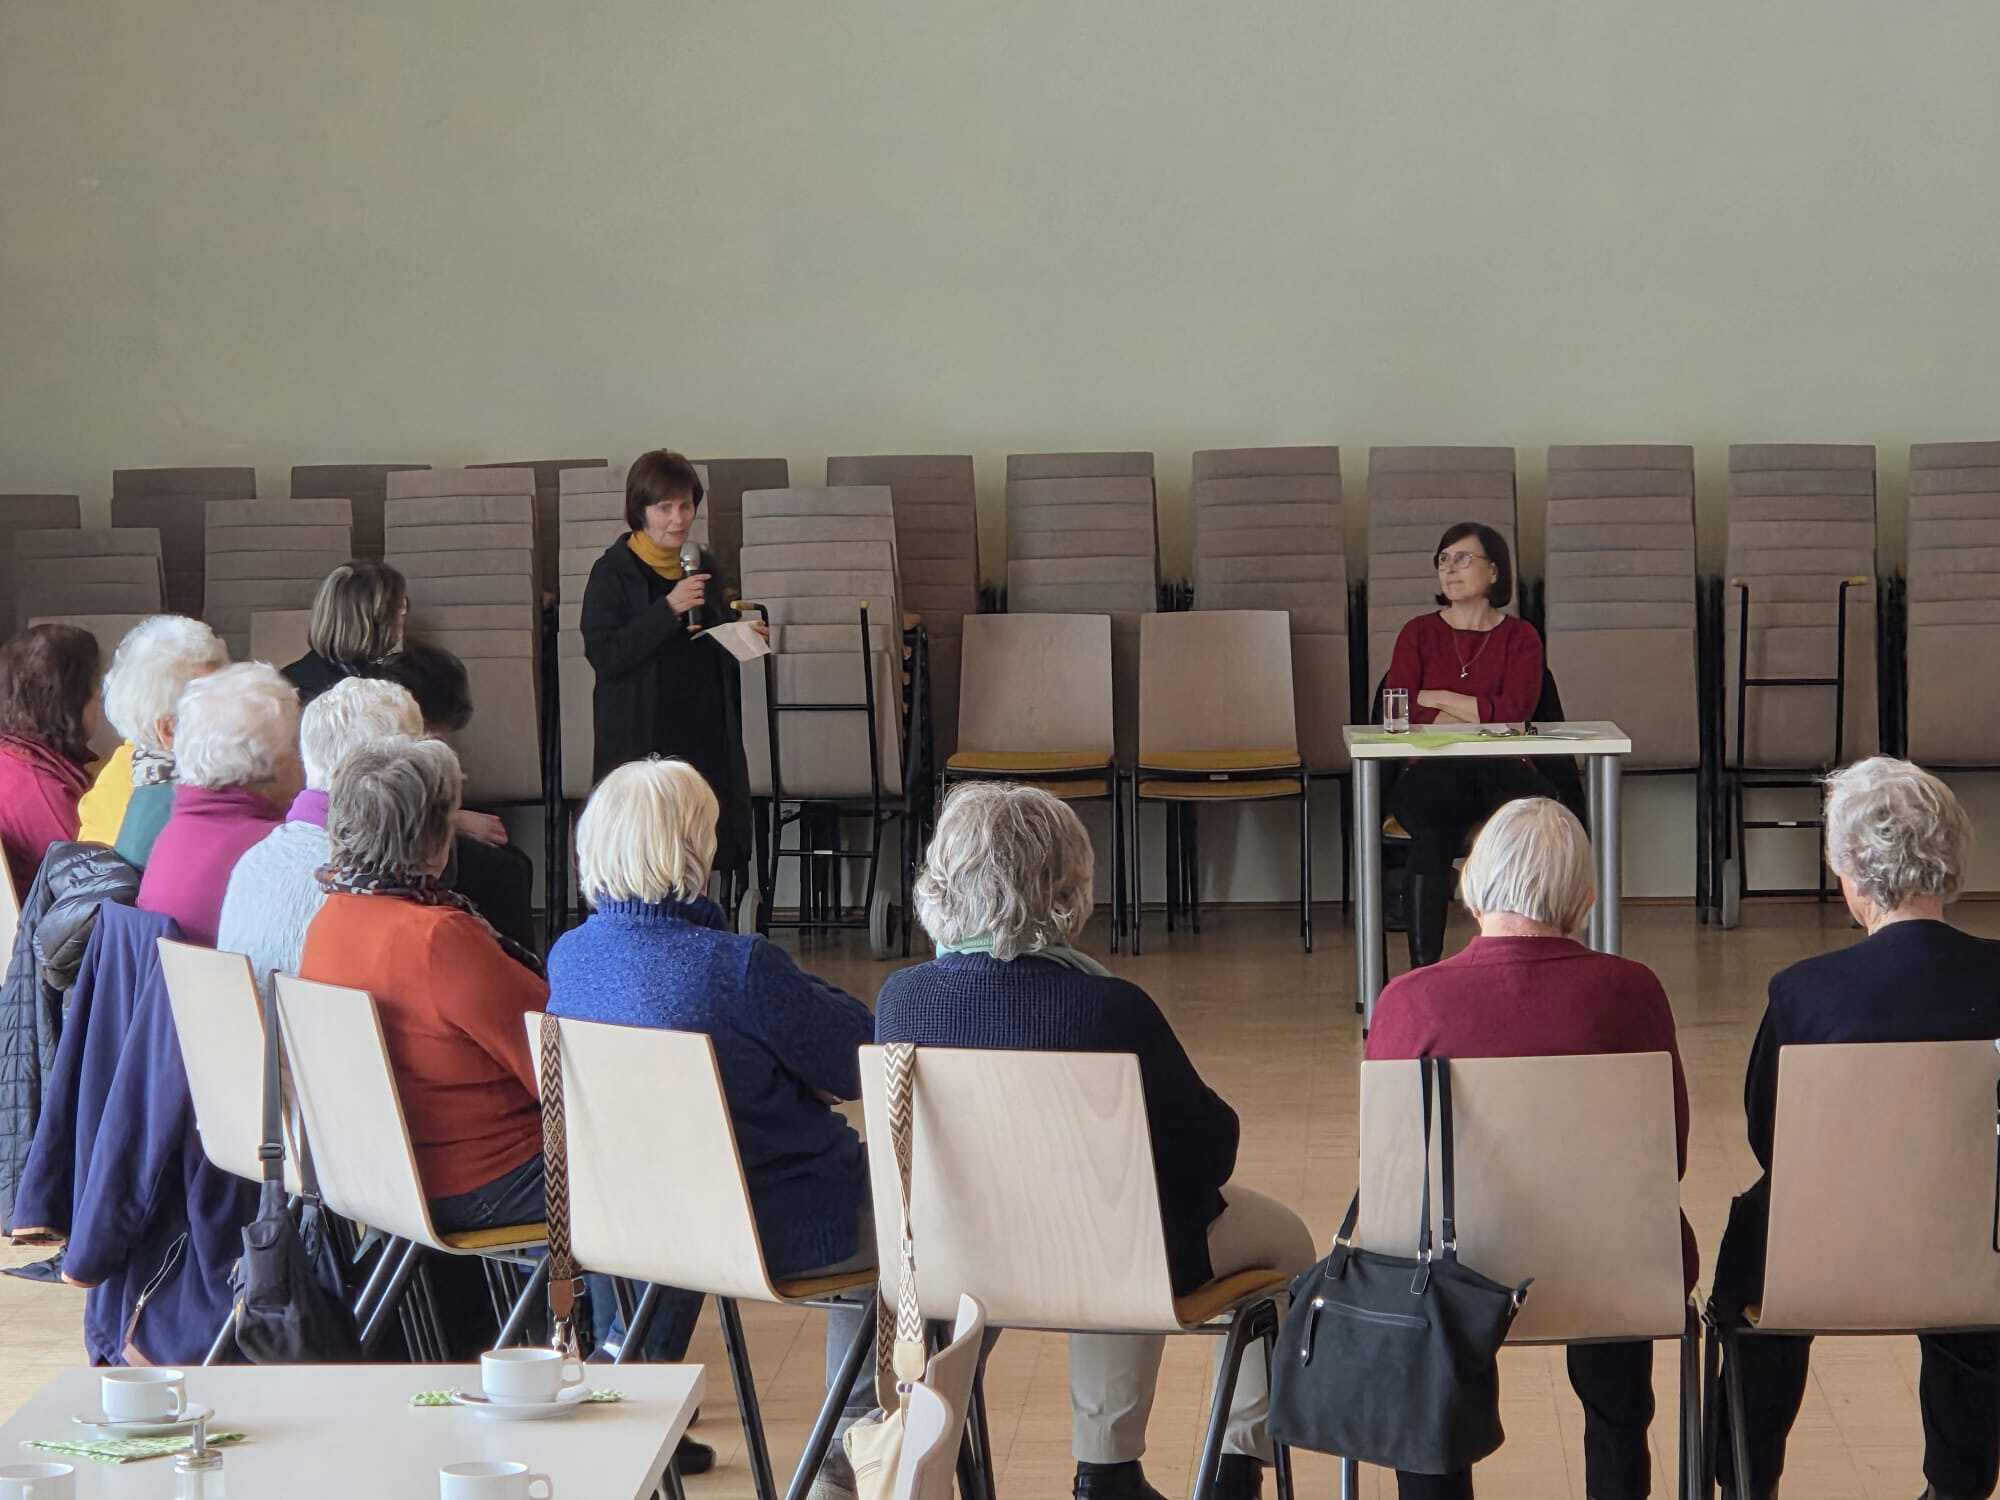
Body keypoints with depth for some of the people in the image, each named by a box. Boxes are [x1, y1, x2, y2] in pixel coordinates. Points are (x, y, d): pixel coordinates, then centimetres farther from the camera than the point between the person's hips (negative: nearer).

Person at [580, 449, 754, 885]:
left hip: (705, 740, 5)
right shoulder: (613, 572, -4)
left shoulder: (702, 568, 14)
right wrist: (669, 609, -20)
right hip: (643, 742, -5)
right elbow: (604, 655, -15)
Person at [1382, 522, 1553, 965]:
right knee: (1433, 828, -35)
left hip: (1502, 771, 1)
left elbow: (1514, 710, -7)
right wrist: (1483, 719, -7)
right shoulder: (1419, 633, 12)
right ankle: (1424, 966, -32)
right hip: (1433, 772, -1)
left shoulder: (1520, 637, 11)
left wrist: (1436, 699, -3)